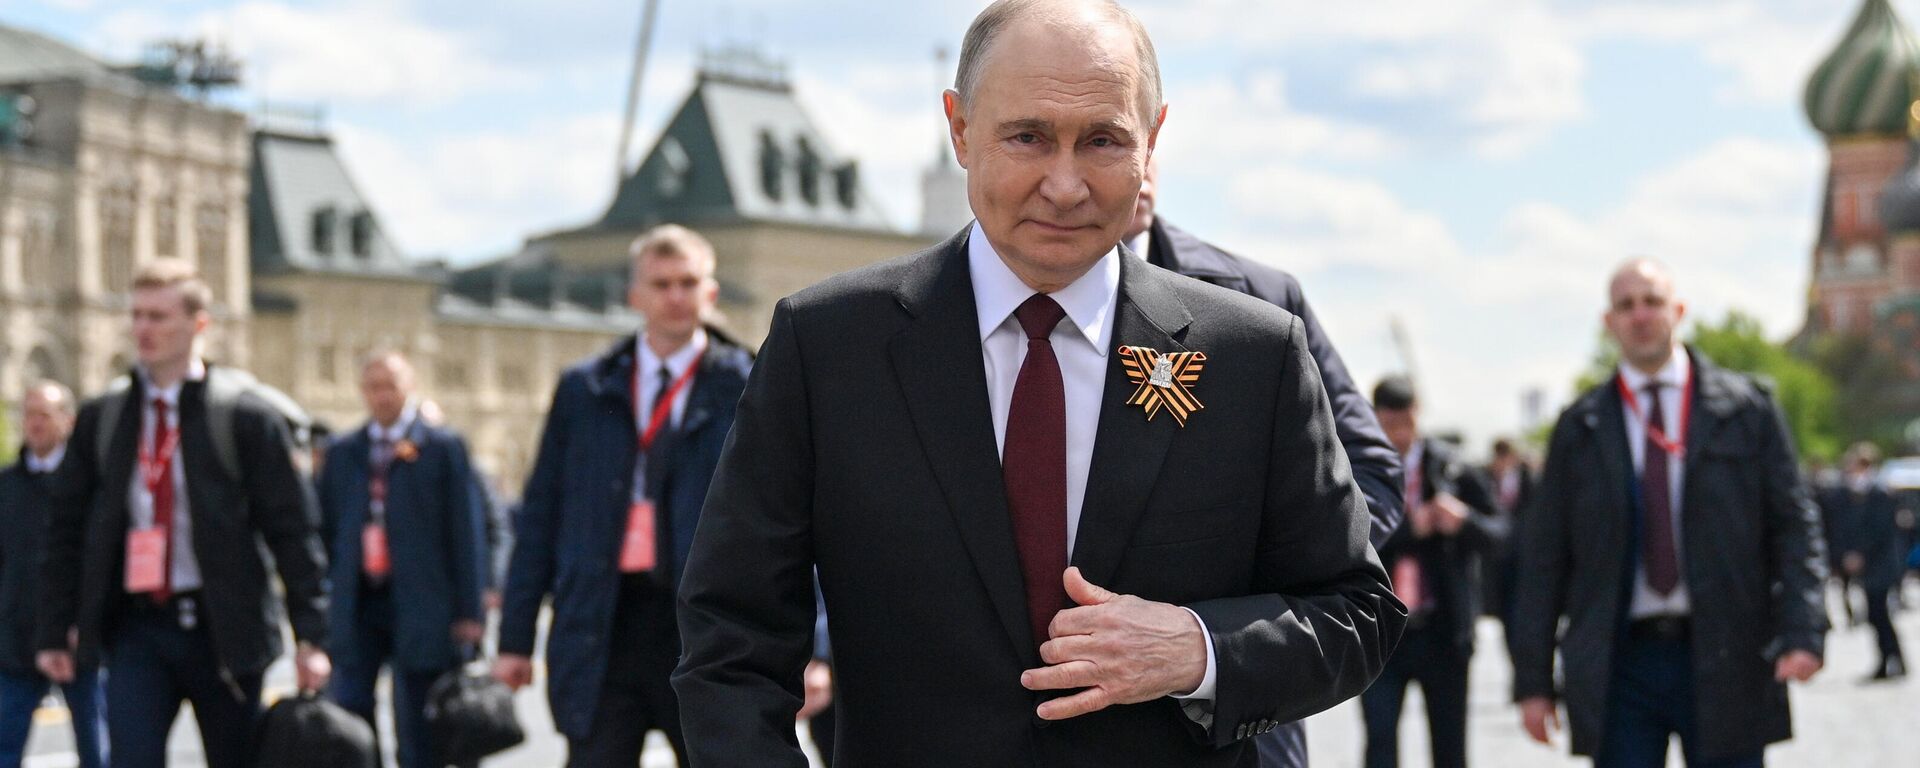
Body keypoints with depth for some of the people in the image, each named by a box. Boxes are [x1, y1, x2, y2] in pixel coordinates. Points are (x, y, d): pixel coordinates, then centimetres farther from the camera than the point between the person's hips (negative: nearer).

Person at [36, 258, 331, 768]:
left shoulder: (245, 415, -3)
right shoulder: (100, 419, 8)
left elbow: (292, 530, -4)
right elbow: (67, 529, 11)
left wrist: (310, 636, -8)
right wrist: (54, 632, 5)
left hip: (223, 629, -2)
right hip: (137, 626, 2)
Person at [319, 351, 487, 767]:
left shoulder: (444, 448, 1)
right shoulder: (342, 453, 12)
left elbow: (465, 532, -1)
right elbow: (326, 529, 13)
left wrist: (468, 610, -5)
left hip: (420, 606, -3)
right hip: (355, 604, 3)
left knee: (417, 733, 3)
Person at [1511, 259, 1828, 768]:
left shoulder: (1746, 409, 6)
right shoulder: (1579, 428, 8)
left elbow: (1794, 525, 3)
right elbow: (1543, 556, 8)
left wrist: (1802, 631, -12)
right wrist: (1532, 679, 3)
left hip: (1725, 663, -1)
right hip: (1618, 663, 1)